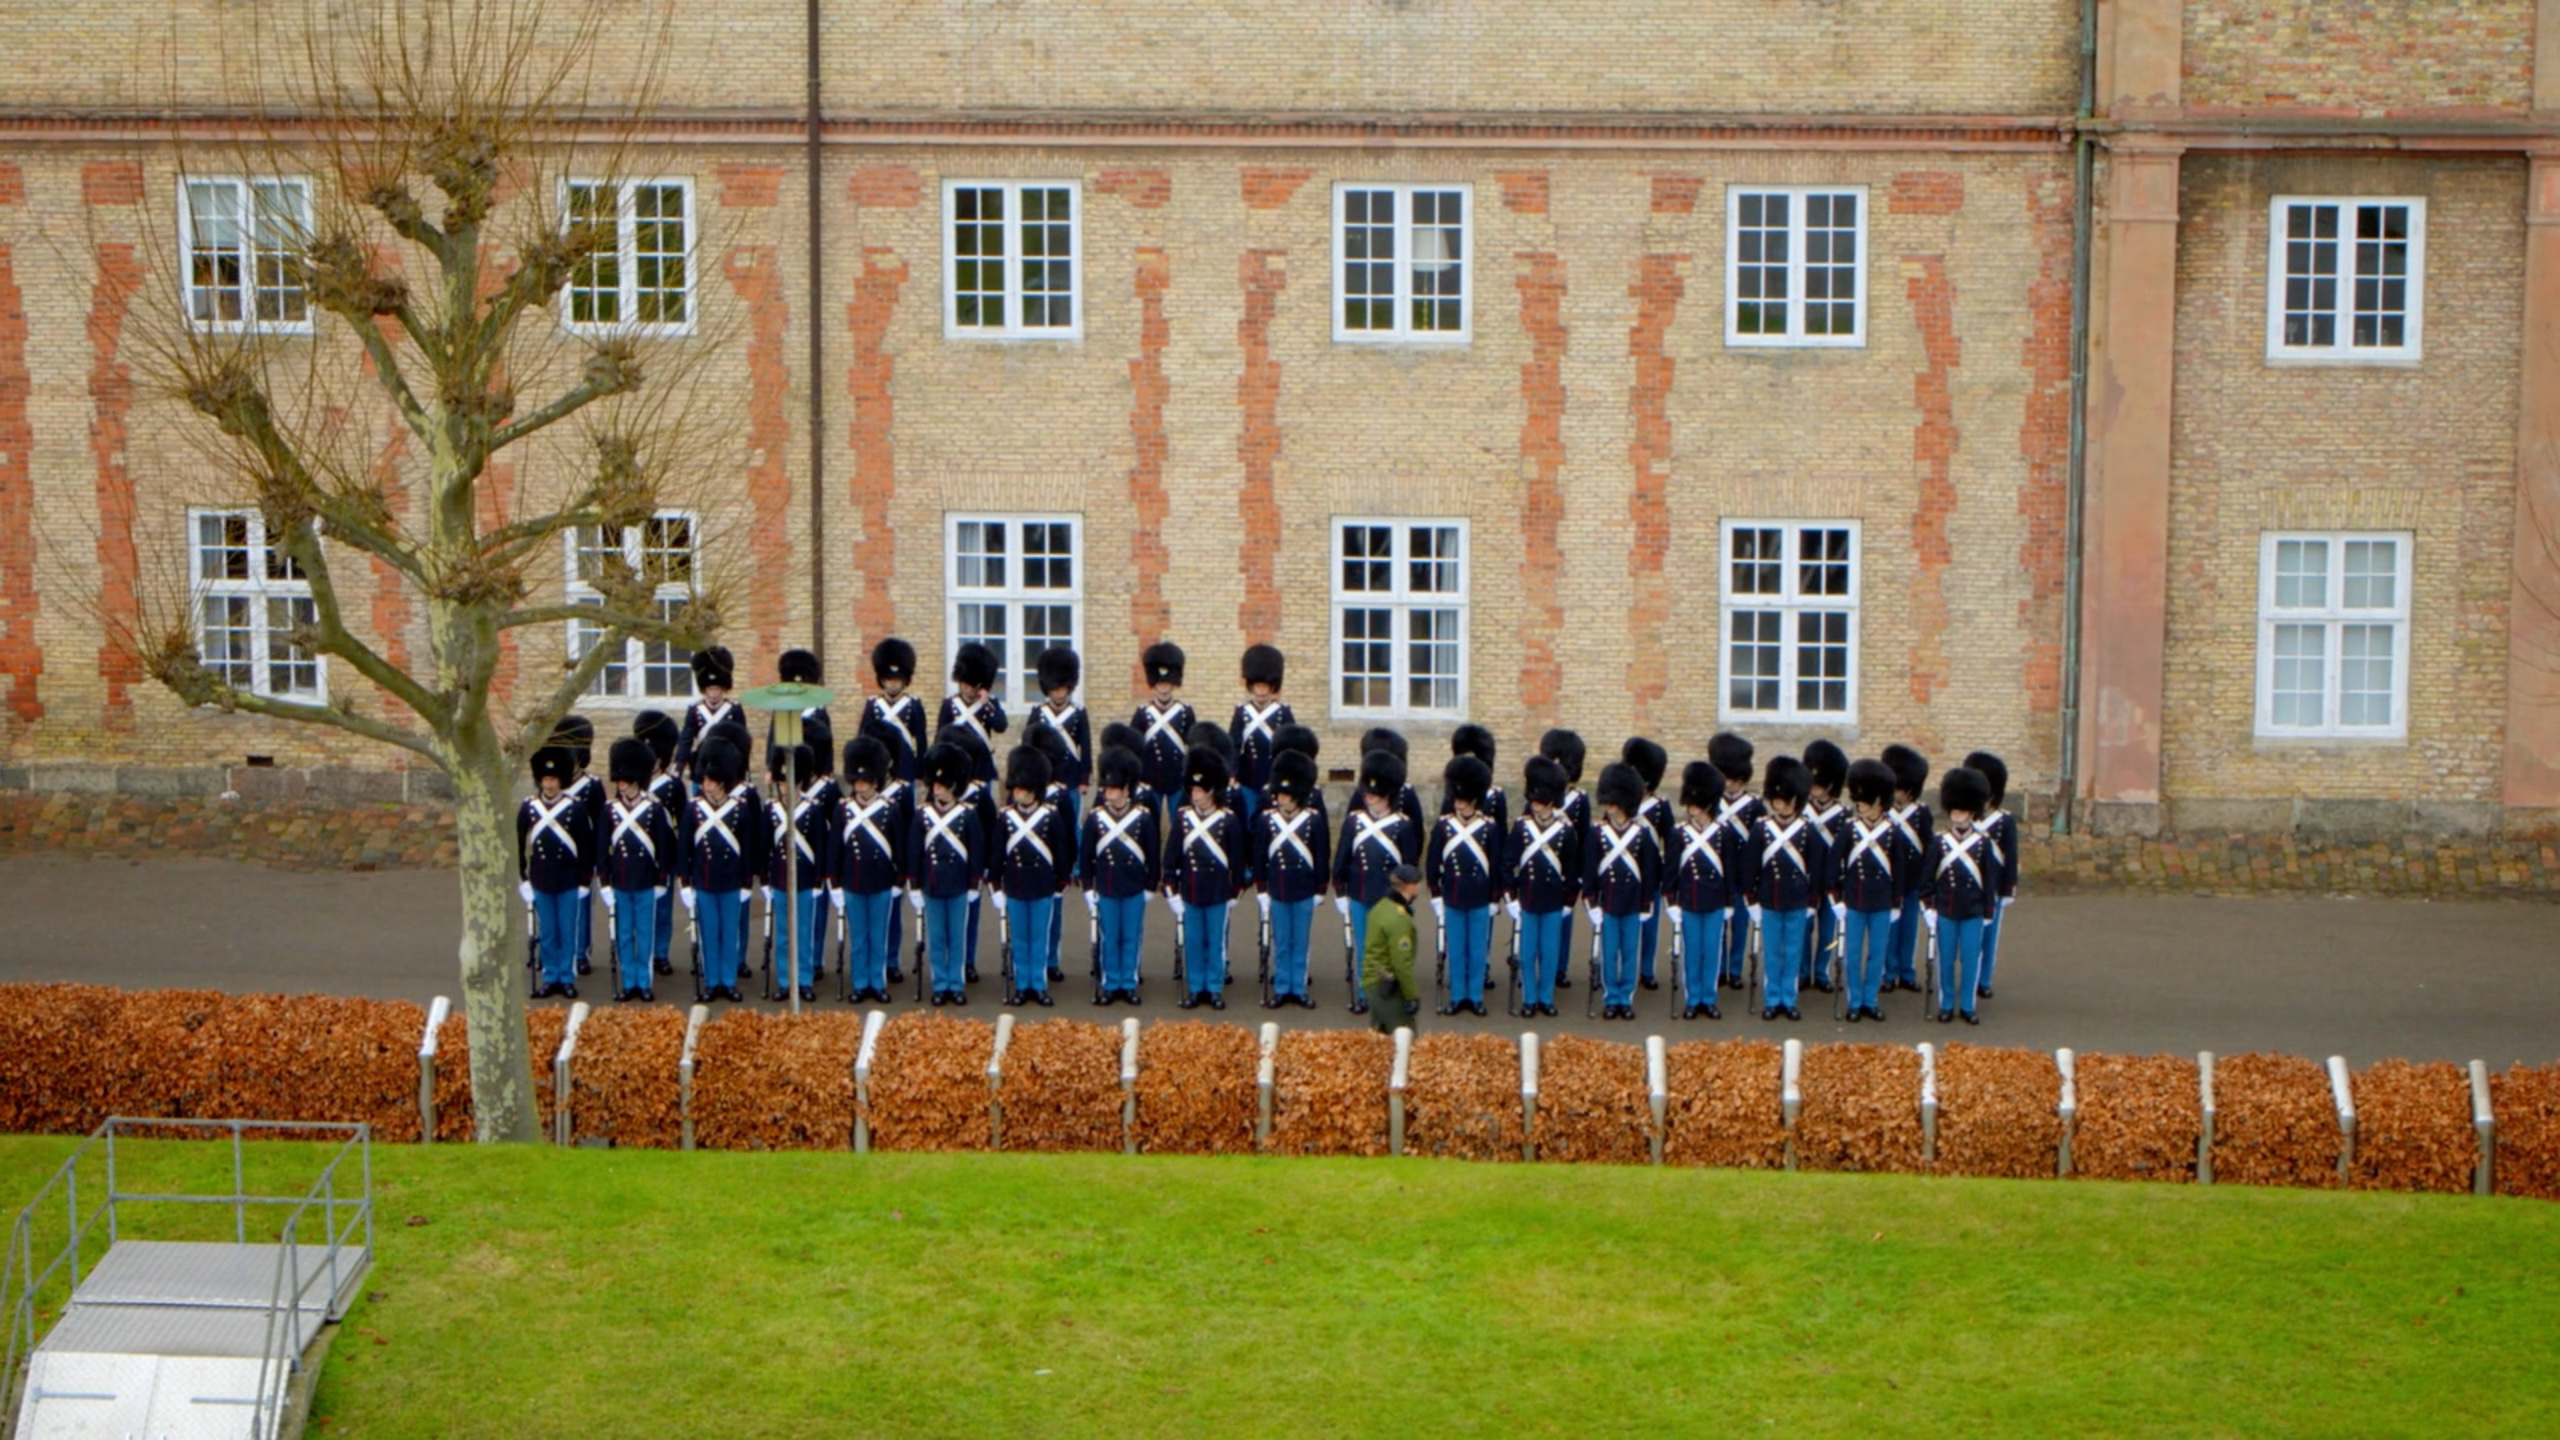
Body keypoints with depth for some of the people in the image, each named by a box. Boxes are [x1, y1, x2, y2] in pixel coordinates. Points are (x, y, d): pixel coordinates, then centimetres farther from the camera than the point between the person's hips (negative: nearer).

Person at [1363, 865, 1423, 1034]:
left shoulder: (1380, 907, 7)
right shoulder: (1399, 918, -22)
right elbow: (1402, 963, -22)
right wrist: (1412, 996, -15)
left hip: (1372, 981, 9)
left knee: (1377, 1033, 17)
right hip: (1389, 987, -9)